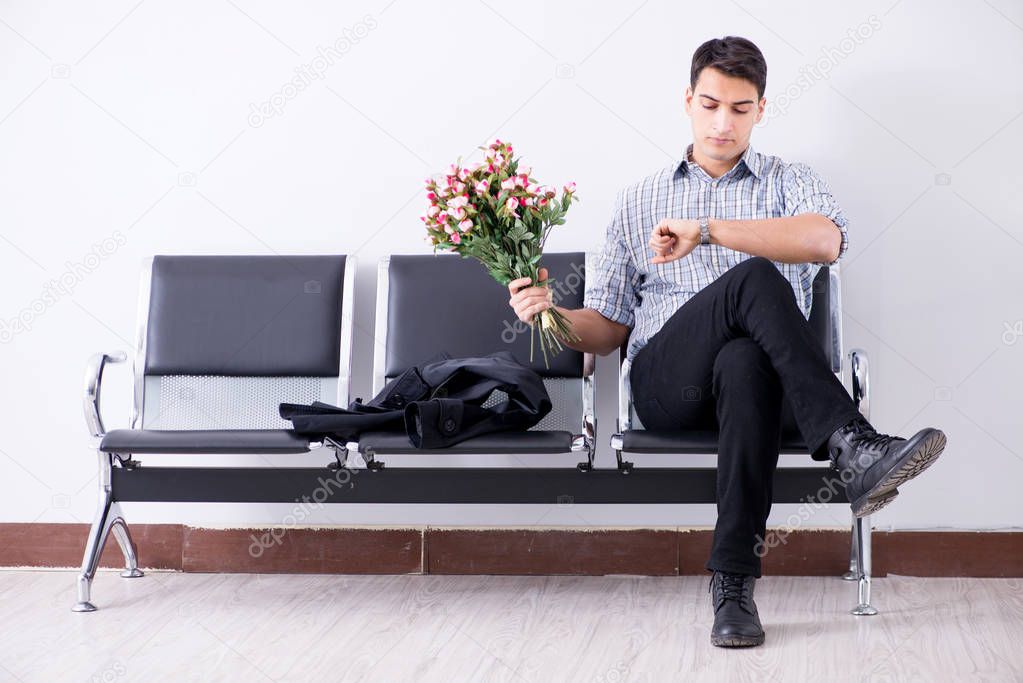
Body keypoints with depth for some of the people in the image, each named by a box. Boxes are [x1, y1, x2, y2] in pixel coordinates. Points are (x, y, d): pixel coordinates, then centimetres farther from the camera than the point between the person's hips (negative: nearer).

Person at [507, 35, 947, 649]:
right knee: (754, 279, -32)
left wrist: (708, 230, -17)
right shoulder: (640, 200, 25)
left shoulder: (791, 183, 18)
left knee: (744, 363, -41)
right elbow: (609, 328, 23)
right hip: (665, 384, 0)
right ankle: (853, 449, -44)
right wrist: (552, 315, 0)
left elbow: (827, 240, -9)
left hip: (757, 373, 0)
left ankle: (733, 580, -43)